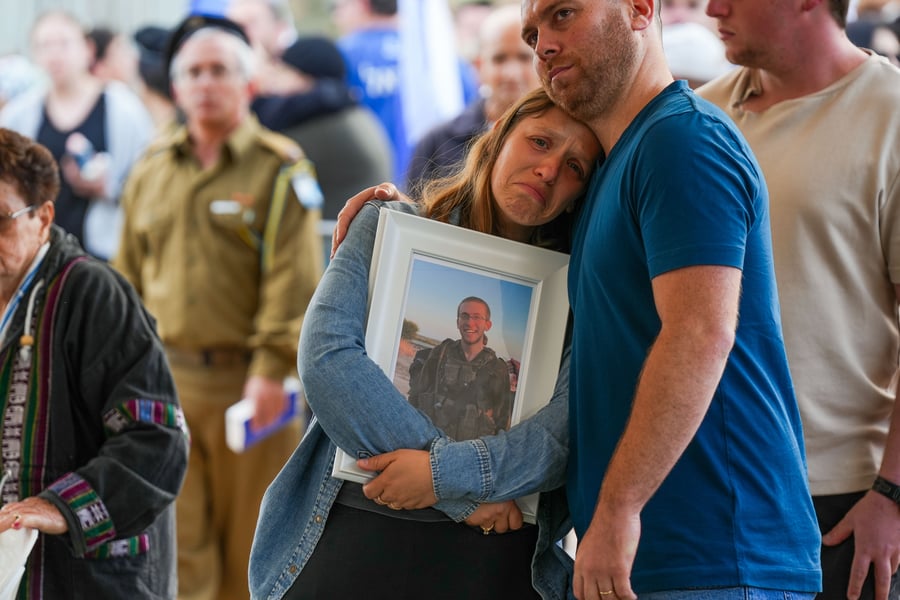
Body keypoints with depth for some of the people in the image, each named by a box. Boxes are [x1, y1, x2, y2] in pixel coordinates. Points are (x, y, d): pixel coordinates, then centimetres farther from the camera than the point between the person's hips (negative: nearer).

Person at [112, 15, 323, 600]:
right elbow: (129, 278, 17)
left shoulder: (279, 169, -3)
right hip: (166, 381, 4)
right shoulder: (151, 173, 12)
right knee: (176, 542, -1)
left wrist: (273, 367, -19)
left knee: (251, 547, 7)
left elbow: (294, 281, -11)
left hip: (246, 382, -4)